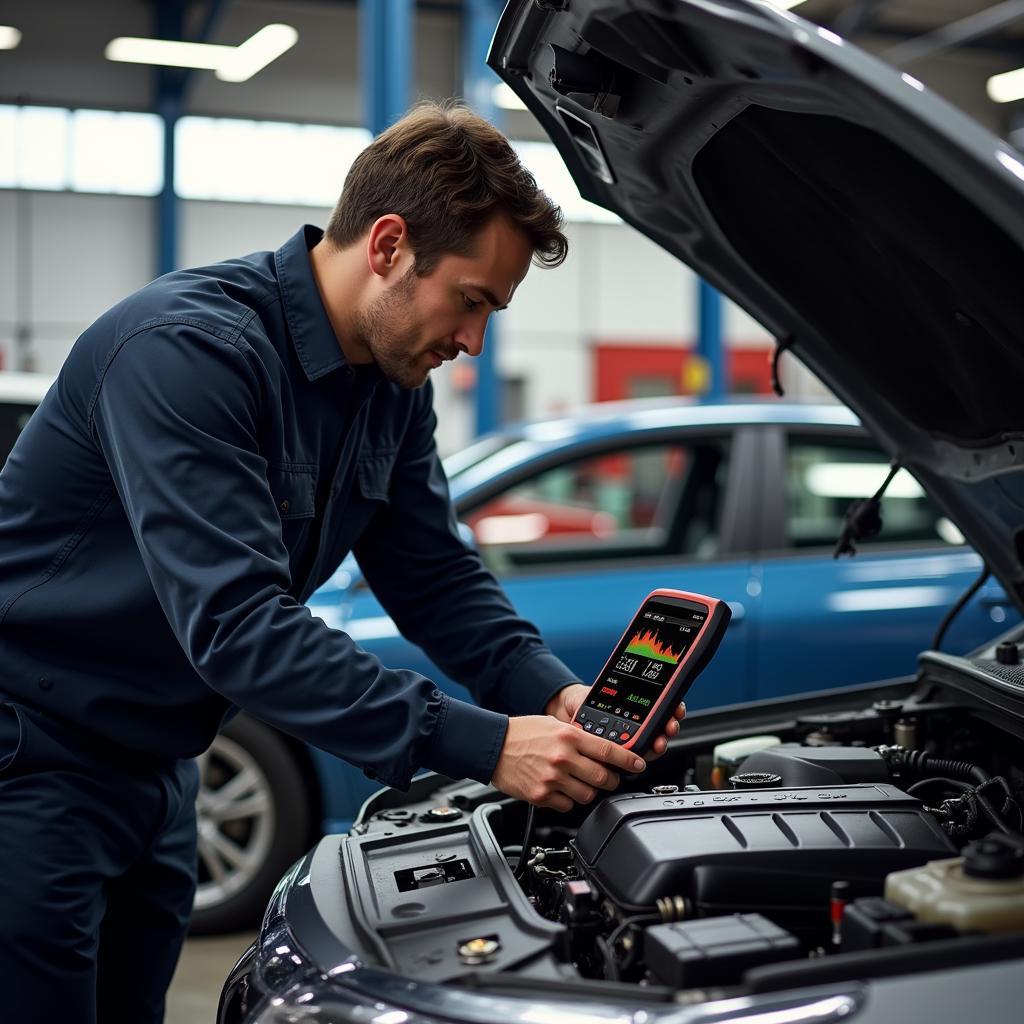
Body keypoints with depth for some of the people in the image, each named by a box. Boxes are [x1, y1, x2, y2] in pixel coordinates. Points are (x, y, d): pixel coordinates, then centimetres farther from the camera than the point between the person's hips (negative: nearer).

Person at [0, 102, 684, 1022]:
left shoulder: (393, 382, 1)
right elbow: (237, 624, -34)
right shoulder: (187, 350, -27)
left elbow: (436, 575, 5)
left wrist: (551, 691, -14)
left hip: (150, 767, 8)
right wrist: (480, 746, -36)